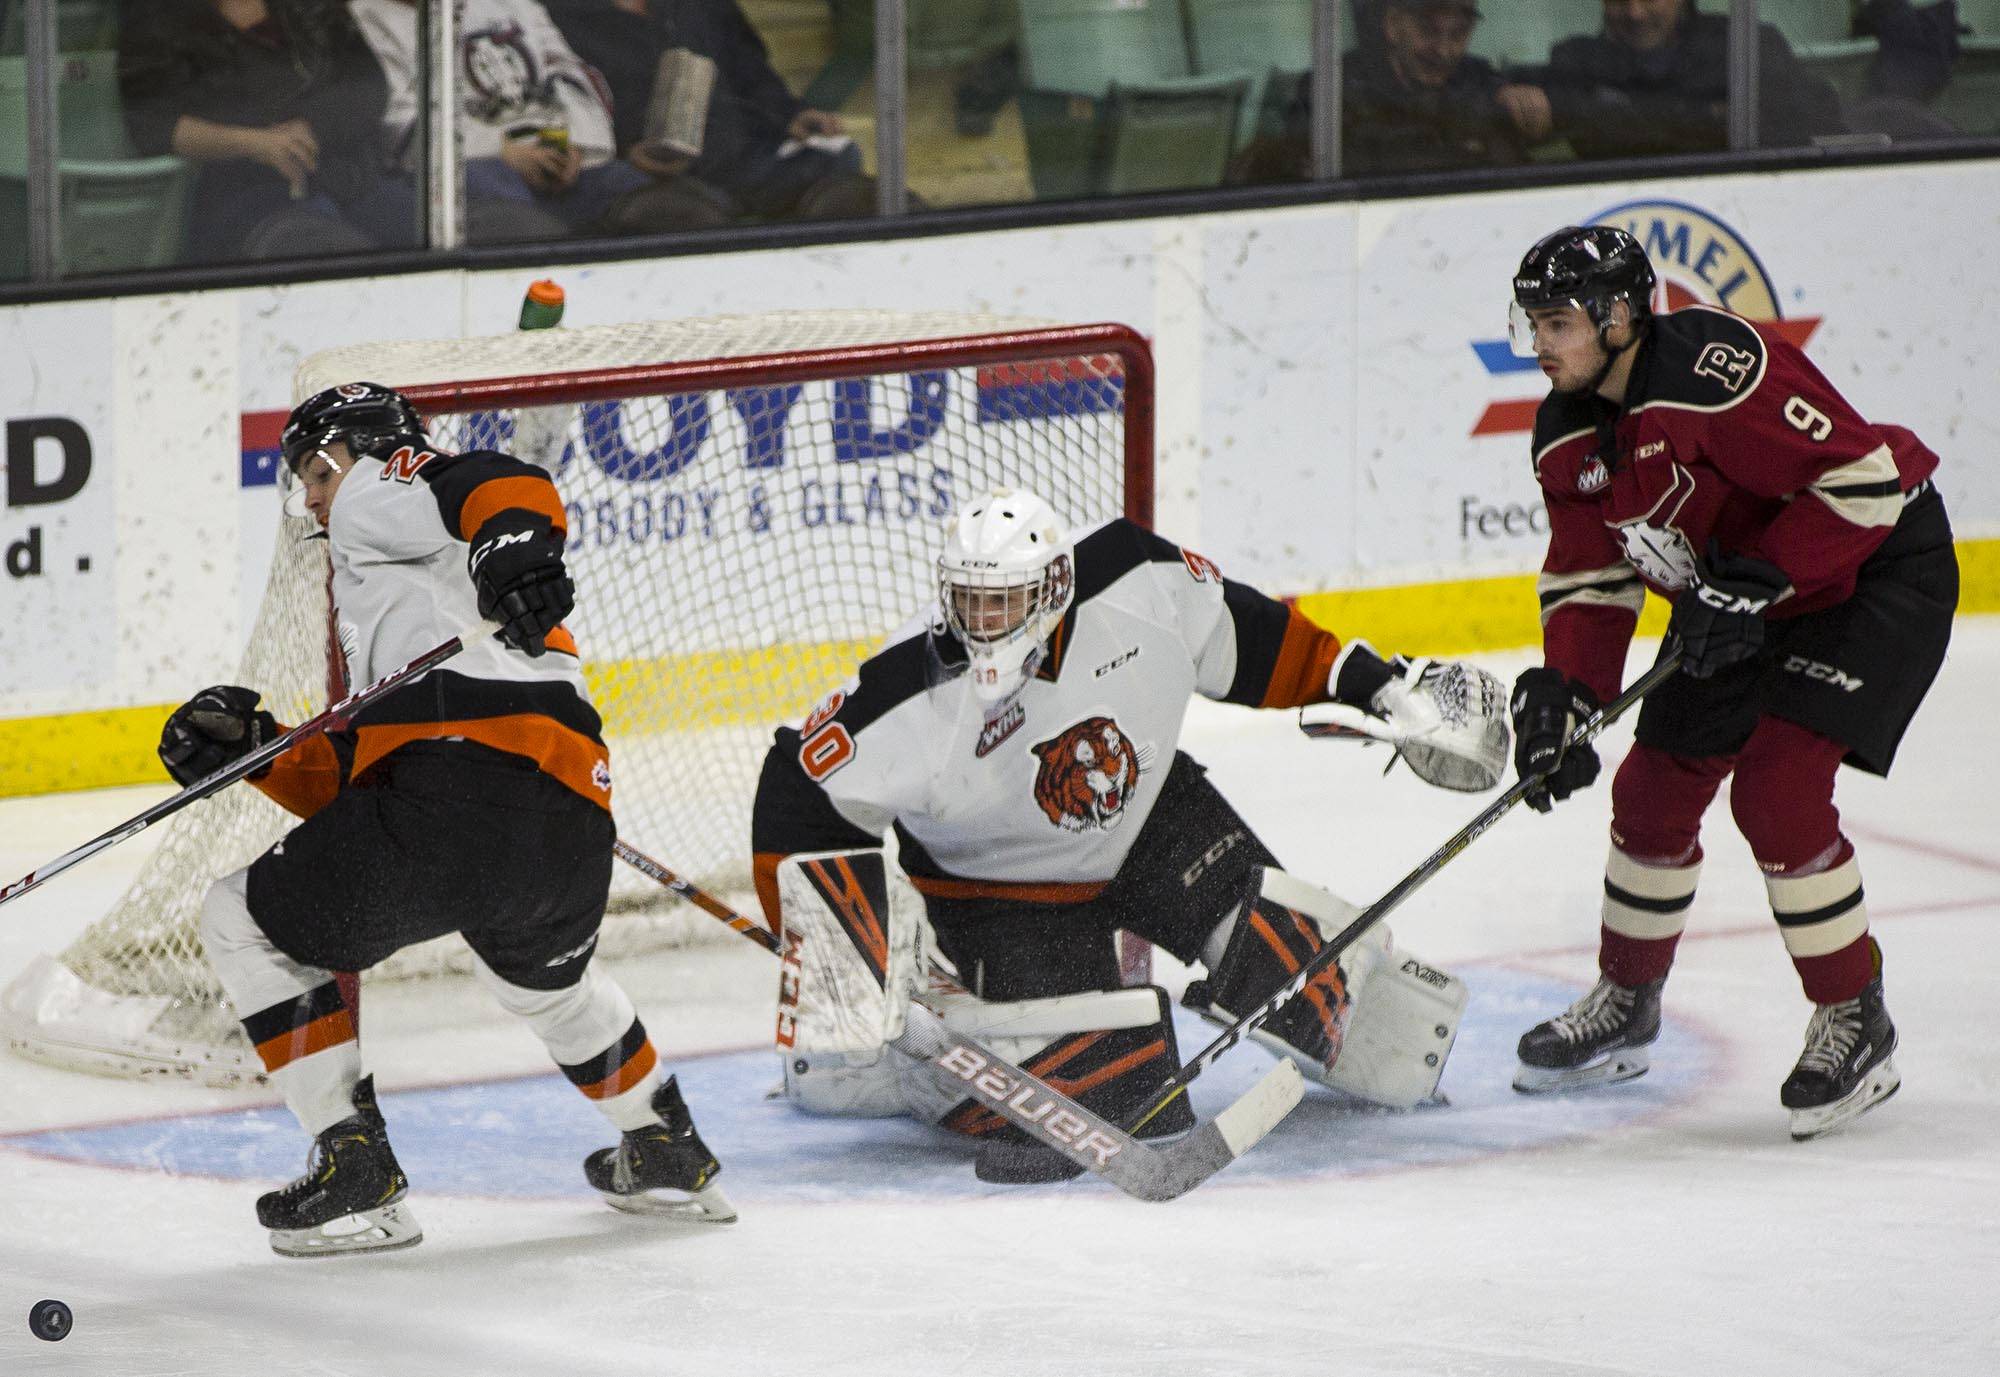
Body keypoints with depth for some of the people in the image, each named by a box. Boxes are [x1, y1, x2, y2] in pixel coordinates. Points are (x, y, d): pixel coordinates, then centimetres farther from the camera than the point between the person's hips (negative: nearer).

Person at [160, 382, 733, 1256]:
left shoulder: (379, 492, 14)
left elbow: (504, 486, -11)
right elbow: (352, 785, 31)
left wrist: (513, 538, -32)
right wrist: (249, 745, 21)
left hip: (465, 784, -9)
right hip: (573, 837, 9)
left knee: (245, 924, 9)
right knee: (542, 977, 42)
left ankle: (357, 1174, 3)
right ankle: (668, 1156, 47)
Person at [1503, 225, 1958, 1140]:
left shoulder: (1714, 371, -32)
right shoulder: (1568, 432, -4)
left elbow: (1864, 475, -31)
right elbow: (1590, 578, 3)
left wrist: (1756, 583, -31)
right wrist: (1562, 694, -12)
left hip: (1875, 568, -9)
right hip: (1736, 597, 9)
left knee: (1776, 792, -19)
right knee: (1656, 785, 9)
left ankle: (1856, 1027, -4)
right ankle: (1626, 1003, 31)